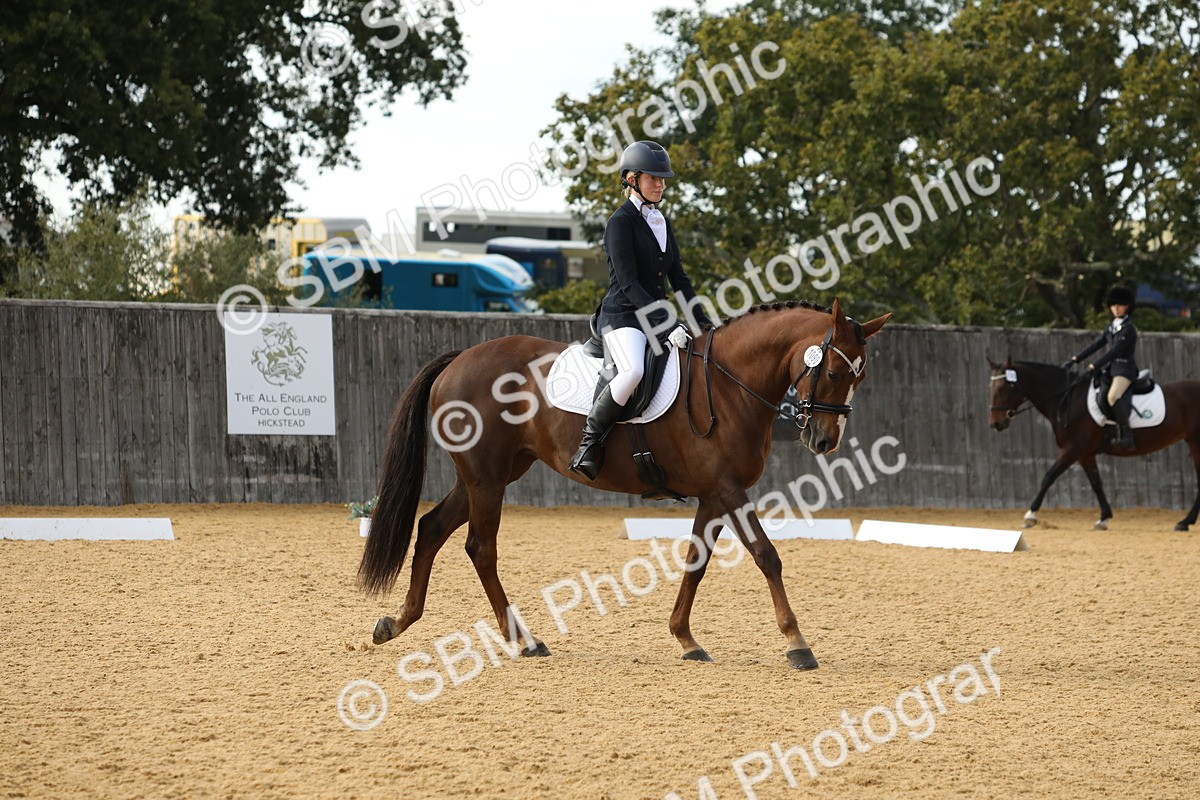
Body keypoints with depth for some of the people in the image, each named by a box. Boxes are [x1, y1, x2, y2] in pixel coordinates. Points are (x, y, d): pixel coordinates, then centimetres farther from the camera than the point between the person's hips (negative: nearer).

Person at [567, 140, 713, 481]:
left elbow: (679, 280, 18)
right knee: (634, 371, -37)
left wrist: (703, 322, 7)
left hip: (656, 318, 9)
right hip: (622, 316, -9)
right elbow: (628, 284, -17)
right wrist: (665, 325, -24)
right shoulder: (621, 222, -8)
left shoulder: (663, 223, 16)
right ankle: (590, 441, -23)